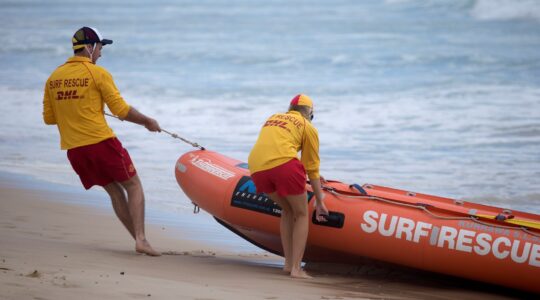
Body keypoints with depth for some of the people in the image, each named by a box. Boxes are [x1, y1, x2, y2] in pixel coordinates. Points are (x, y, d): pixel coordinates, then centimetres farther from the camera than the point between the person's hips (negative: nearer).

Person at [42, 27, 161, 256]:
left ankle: (139, 239, 13)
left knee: (114, 191, 17)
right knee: (133, 186, 6)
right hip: (101, 142, -6)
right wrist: (147, 122, 8)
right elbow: (121, 110, -7)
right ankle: (141, 239, -9)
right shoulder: (97, 73, -6)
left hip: (73, 149, 6)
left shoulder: (53, 78, 10)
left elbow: (49, 118, 13)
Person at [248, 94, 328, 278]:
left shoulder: (272, 118, 32)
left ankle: (288, 263, 21)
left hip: (256, 168, 5)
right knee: (302, 214, 12)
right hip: (284, 164, -5)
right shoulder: (308, 127, 17)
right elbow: (312, 168, 15)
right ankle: (296, 268, 1)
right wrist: (320, 202, 23)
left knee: (288, 210, 25)